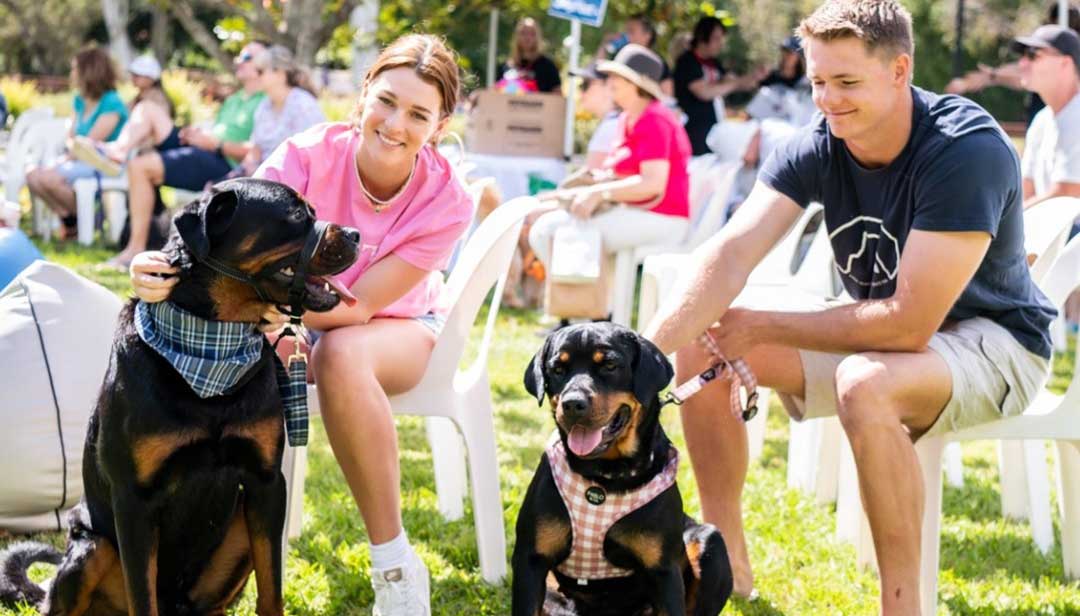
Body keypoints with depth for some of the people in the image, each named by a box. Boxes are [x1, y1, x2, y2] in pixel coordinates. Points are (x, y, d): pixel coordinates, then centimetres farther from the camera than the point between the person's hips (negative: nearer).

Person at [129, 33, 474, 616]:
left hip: (398, 326, -2)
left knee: (341, 354, -38)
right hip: (302, 322, 2)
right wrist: (167, 267, -55)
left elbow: (357, 306, -26)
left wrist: (273, 302, -44)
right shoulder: (307, 156, -22)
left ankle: (396, 568, -29)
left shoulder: (446, 200, -23)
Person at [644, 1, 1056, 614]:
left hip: (992, 339, -7)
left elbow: (908, 324, -31)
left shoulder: (969, 150, -29)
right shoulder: (816, 148, -10)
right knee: (702, 348, -6)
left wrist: (763, 328, -22)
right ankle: (726, 563, 8)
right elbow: (731, 253, -21)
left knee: (865, 385, -38)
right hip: (877, 329, 7)